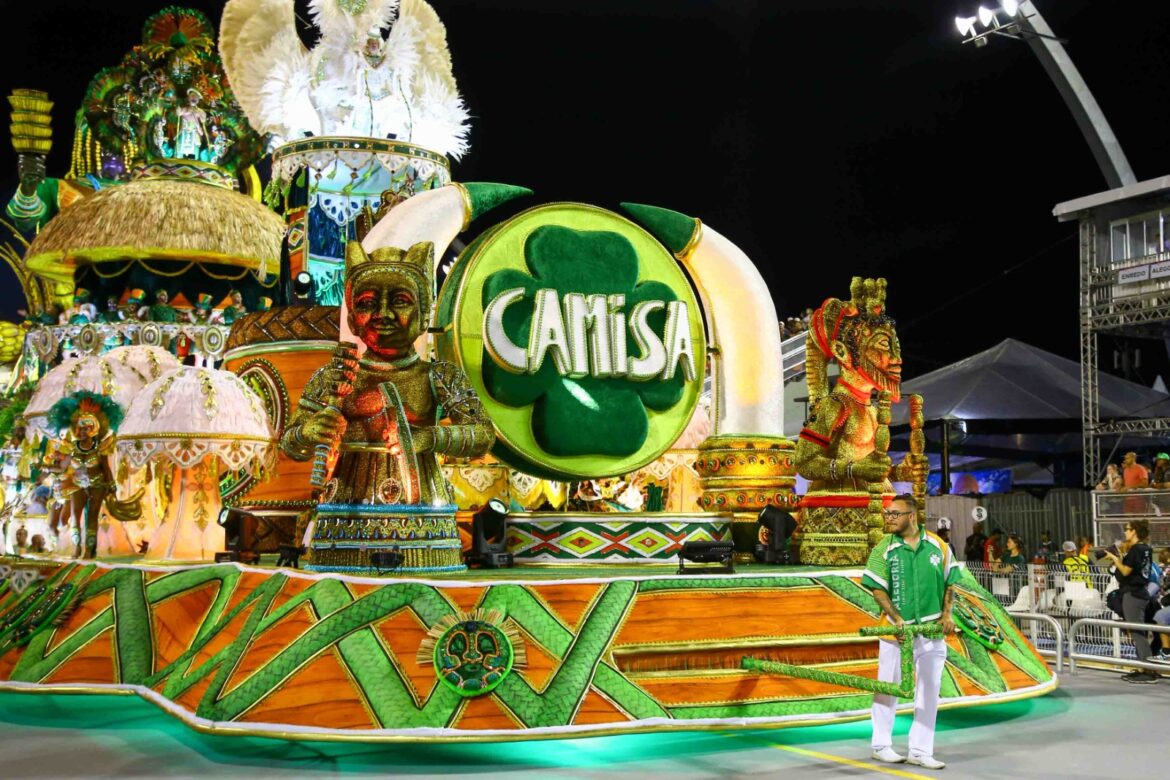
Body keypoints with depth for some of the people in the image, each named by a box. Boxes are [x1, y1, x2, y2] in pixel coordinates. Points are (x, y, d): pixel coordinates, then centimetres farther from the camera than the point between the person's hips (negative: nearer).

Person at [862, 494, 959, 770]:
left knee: (929, 691, 6)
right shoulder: (884, 548, -5)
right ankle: (881, 745, 19)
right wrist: (898, 620, -17)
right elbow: (878, 590, -7)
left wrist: (946, 613, -5)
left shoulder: (938, 546, 1)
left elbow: (949, 583, 9)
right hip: (896, 629, -2)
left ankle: (920, 751, 14)